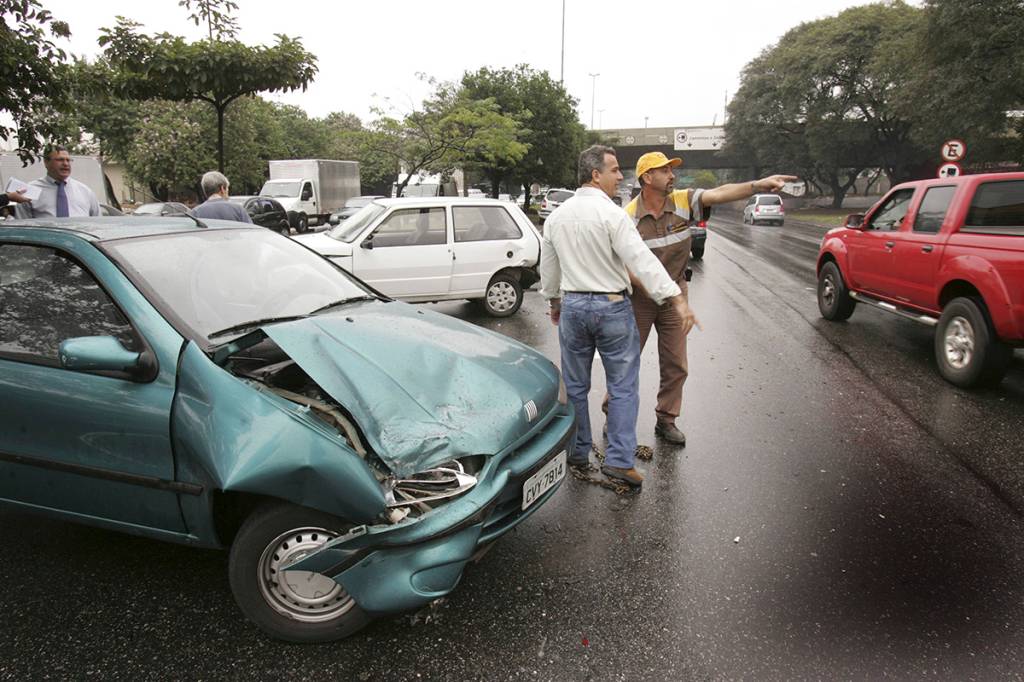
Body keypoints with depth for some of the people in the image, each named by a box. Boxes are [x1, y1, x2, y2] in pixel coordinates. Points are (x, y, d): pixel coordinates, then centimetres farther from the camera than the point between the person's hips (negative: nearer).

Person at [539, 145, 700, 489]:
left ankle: (577, 451, 25)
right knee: (623, 386, 3)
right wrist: (677, 299, -25)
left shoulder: (556, 217, 7)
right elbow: (642, 260, -23)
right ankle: (619, 459, 1)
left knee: (575, 385, 15)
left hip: (572, 306, 6)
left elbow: (548, 268, 16)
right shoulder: (611, 214, -14)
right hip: (612, 307, -5)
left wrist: (554, 302, 30)